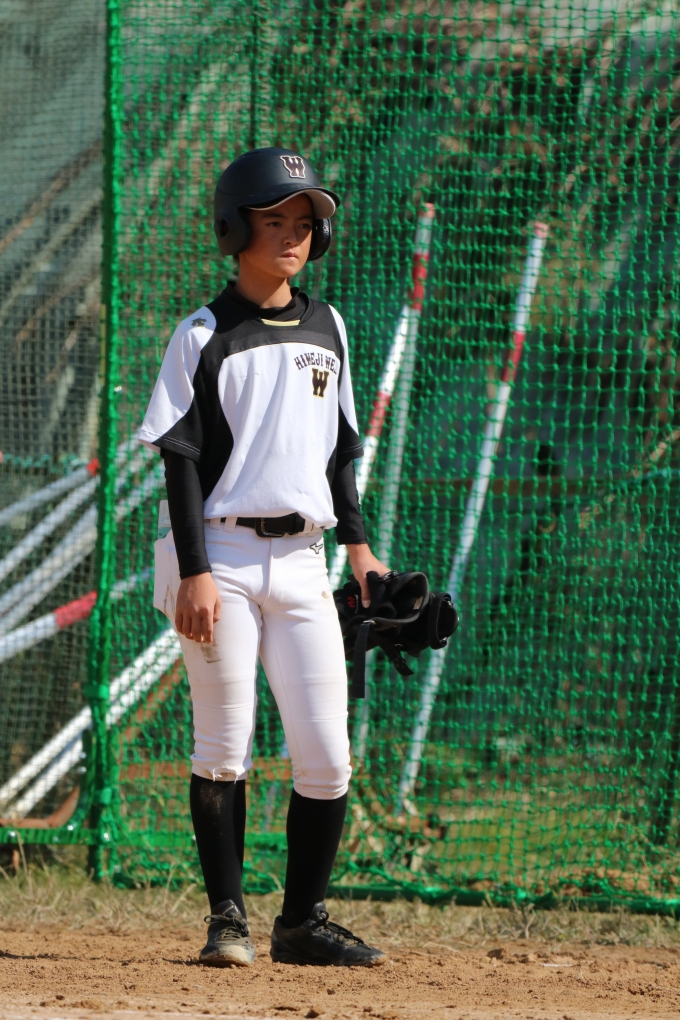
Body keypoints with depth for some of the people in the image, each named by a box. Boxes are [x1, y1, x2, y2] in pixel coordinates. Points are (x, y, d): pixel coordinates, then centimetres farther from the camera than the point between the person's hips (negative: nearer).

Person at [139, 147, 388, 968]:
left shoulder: (326, 329, 13)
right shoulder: (205, 336, -3)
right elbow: (182, 460, -6)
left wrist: (357, 544, 12)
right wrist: (195, 573, -14)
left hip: (301, 562, 5)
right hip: (222, 557, -5)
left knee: (325, 754, -2)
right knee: (224, 747, -3)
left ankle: (303, 923, 7)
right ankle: (227, 921, 5)